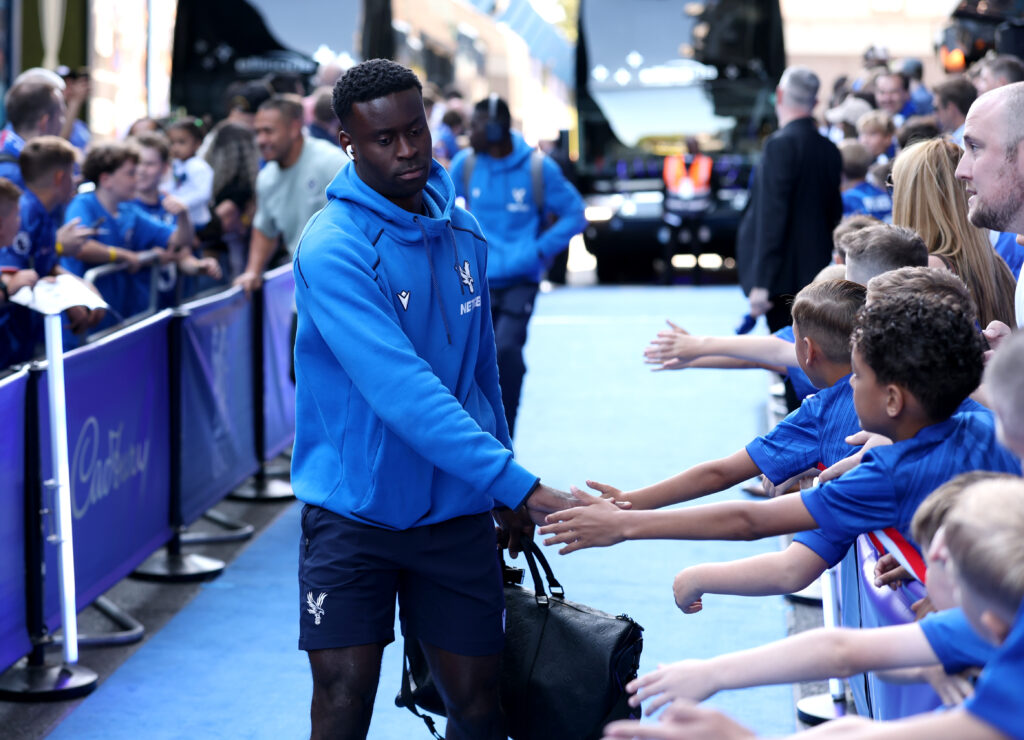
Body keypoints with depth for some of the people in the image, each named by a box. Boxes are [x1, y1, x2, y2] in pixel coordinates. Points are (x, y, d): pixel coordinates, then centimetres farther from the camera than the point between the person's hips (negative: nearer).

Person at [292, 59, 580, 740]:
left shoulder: (462, 231, 5)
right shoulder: (333, 249, -18)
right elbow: (402, 391, -28)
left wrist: (504, 497, 16)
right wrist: (518, 484, -32)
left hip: (457, 509, 5)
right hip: (354, 511, -5)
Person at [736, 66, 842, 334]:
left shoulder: (781, 144, -13)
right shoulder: (829, 149, 9)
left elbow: (772, 214, -18)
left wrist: (761, 283, -18)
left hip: (784, 278, -7)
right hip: (815, 274, 8)